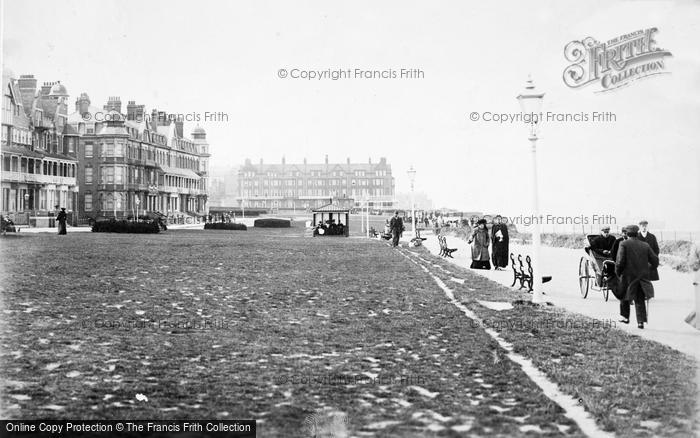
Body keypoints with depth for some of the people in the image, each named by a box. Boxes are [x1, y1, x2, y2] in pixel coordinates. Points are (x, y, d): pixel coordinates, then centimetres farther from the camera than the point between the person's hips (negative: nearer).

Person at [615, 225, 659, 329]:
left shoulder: (624, 244, -7)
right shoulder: (645, 245, 4)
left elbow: (620, 261, -15)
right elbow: (655, 261, 5)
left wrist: (617, 272, -1)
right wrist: (648, 270, 22)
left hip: (628, 275, -3)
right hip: (642, 276, 3)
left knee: (625, 296, 17)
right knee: (640, 299, 9)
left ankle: (625, 317, 25)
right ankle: (641, 321, 1)